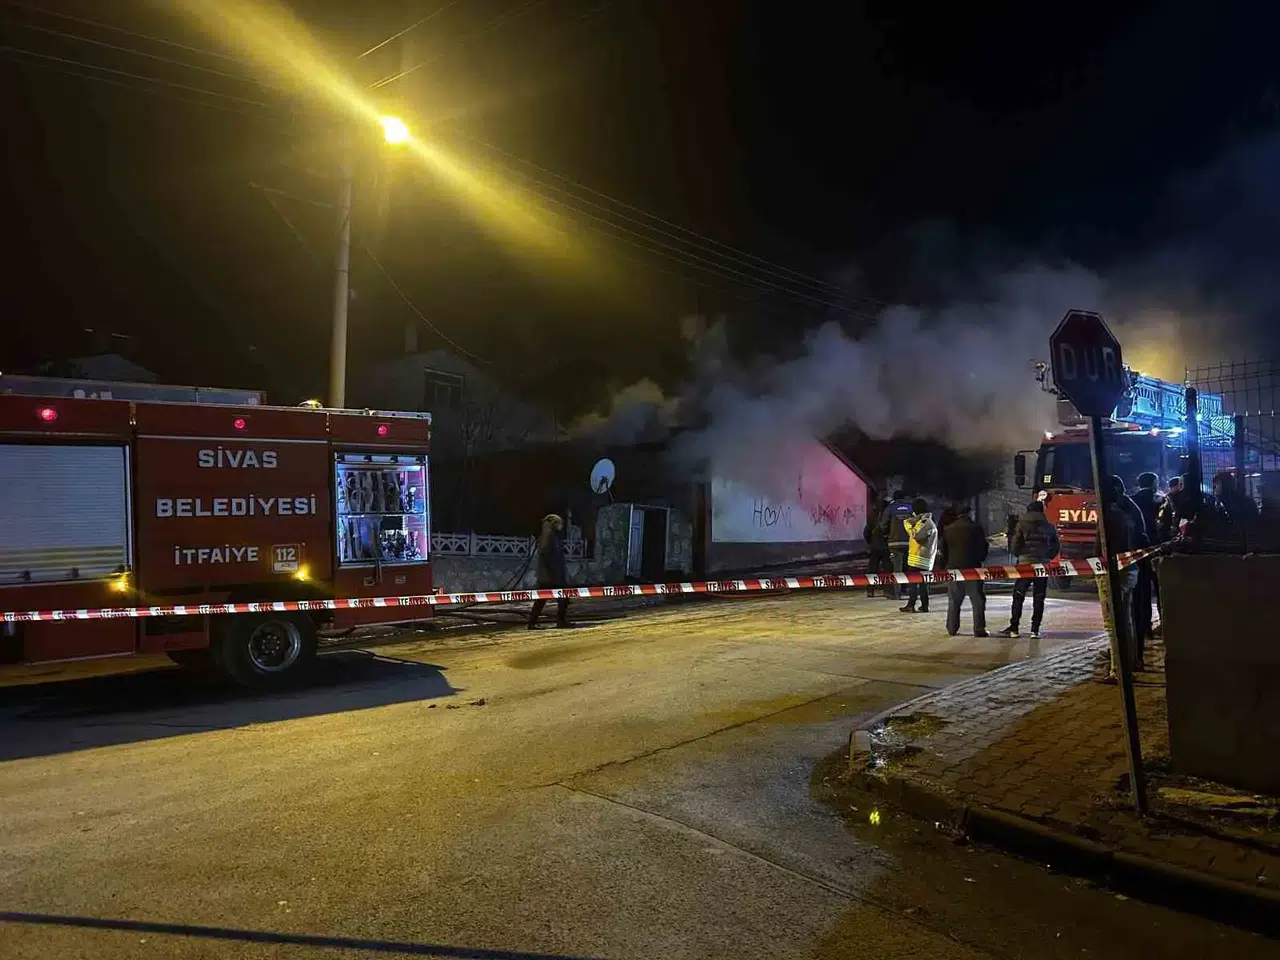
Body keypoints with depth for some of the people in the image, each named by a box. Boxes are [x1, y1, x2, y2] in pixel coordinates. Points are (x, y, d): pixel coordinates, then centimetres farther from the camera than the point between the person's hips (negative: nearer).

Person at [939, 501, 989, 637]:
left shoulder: (948, 529, 5)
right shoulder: (976, 528, -6)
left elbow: (944, 550, 8)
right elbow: (983, 548, -1)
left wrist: (946, 565, 17)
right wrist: (981, 559, 17)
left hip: (953, 568, 3)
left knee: (953, 601, 10)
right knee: (978, 600, 3)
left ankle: (952, 629, 10)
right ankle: (979, 629, -1)